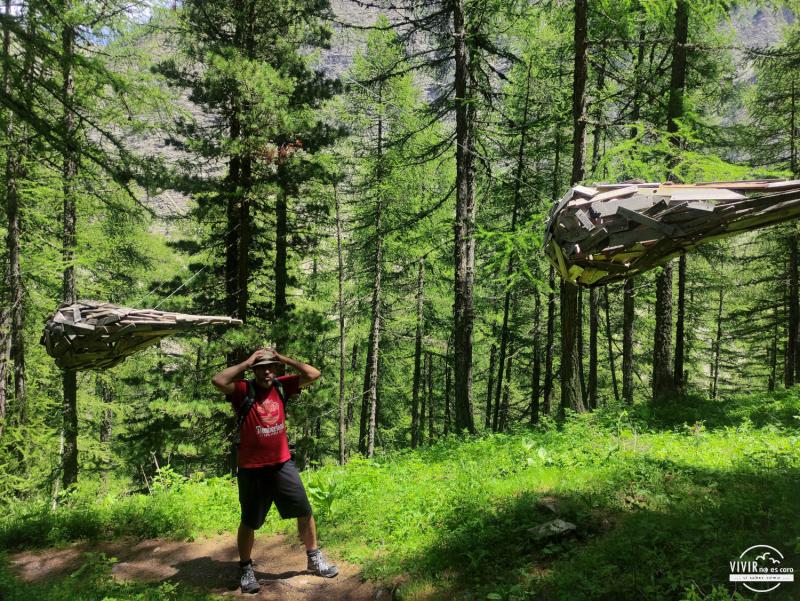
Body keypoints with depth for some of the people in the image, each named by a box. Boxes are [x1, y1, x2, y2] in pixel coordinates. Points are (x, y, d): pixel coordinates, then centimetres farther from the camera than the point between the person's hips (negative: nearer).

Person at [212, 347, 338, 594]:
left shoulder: (282, 386, 1)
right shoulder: (243, 391, -11)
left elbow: (313, 374, -4)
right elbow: (218, 381, -29)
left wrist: (283, 358, -7)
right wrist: (247, 362, -20)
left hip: (282, 464, 4)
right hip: (252, 469, -4)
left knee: (305, 512, 11)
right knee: (249, 522, 10)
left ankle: (315, 560, 29)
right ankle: (246, 570, 30)